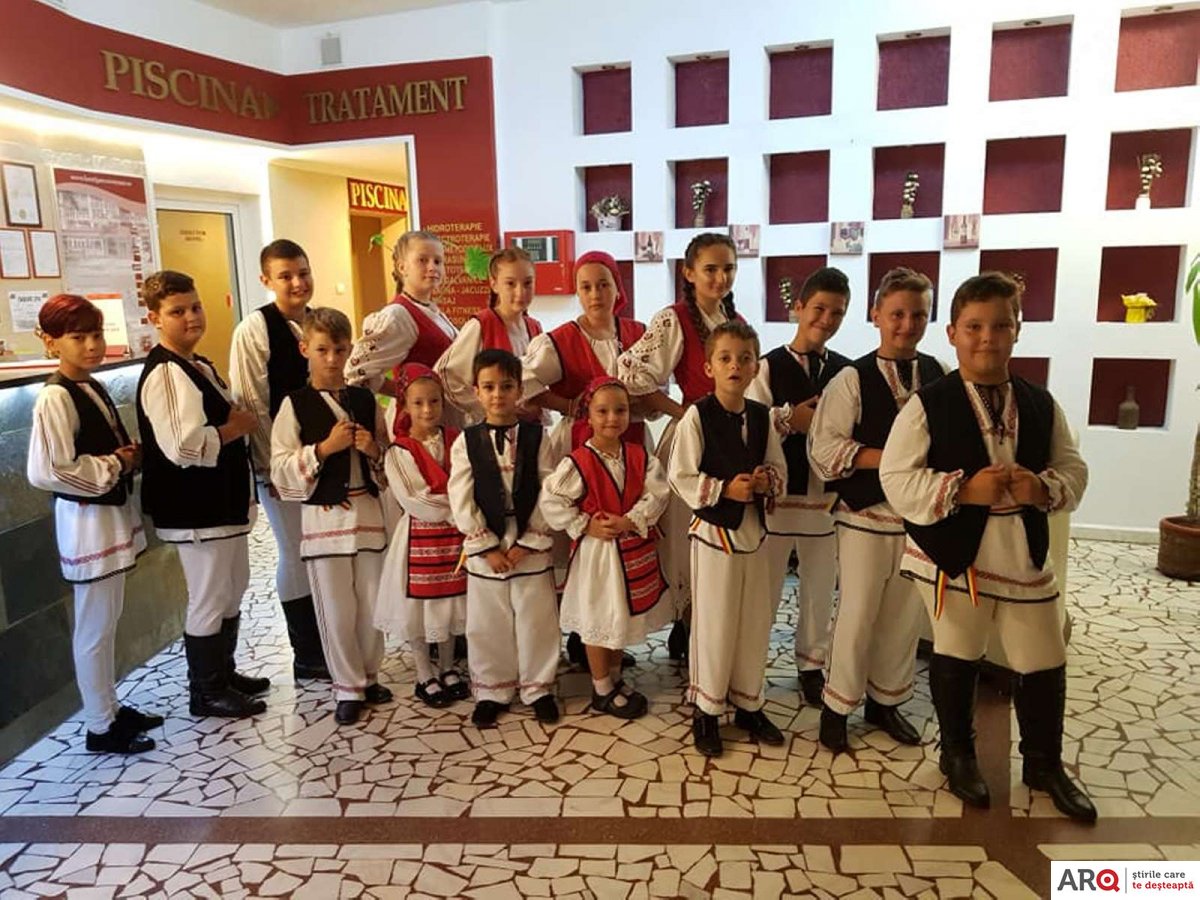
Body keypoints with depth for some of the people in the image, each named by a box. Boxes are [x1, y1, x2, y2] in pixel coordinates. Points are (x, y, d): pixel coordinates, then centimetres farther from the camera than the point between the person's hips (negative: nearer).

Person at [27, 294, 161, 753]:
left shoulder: (94, 387, 9)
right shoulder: (55, 398, -18)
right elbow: (46, 471, -27)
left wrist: (129, 454, 1)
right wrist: (116, 466, -17)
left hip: (113, 514, 9)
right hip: (87, 522, -9)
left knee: (107, 622, 18)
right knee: (95, 628, 3)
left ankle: (111, 708, 32)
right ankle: (100, 727, 17)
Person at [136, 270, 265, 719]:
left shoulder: (201, 366, 12)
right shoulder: (164, 374, -19)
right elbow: (184, 446, -30)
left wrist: (239, 421, 6)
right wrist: (236, 426, -17)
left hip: (225, 500, 10)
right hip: (195, 508, -10)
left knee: (233, 589, 21)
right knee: (209, 600, 3)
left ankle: (225, 673, 37)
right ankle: (206, 692, 20)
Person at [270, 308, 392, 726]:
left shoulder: (365, 399, 6)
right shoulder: (295, 404, -4)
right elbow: (280, 471, -10)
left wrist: (375, 450, -8)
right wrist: (324, 448, -19)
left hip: (368, 512, 3)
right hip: (323, 517, -3)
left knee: (371, 604, 11)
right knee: (337, 609, 6)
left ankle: (368, 676, 31)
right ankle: (348, 688, 22)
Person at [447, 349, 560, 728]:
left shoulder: (536, 437, -2)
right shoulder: (466, 442, -2)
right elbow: (461, 502, -6)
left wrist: (527, 543, -10)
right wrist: (488, 548, -9)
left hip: (531, 546, 0)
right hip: (483, 548, 0)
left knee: (537, 619, 8)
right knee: (488, 623, 11)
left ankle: (538, 688, 26)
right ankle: (492, 691, 29)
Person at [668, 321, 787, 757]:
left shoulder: (761, 415, 3)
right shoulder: (697, 416, -12)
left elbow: (779, 467, 11)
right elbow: (680, 477, -13)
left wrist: (766, 481, -9)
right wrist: (725, 489, -20)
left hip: (752, 527, 5)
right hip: (713, 528, -5)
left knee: (755, 620, 13)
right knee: (713, 622, 4)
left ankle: (748, 704, 32)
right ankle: (706, 709, 23)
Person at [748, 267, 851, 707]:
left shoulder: (846, 370, 3)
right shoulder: (768, 366, -6)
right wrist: (788, 419, -22)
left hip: (828, 494, 3)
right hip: (776, 493, -3)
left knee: (820, 587, 14)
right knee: (765, 586, 9)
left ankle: (812, 664, 32)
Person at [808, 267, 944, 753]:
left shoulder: (941, 376, 4)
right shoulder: (851, 379, -8)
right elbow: (823, 449, -14)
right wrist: (890, 458, -18)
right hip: (865, 515, -4)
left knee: (906, 616, 14)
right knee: (857, 614, 3)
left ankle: (885, 701, 34)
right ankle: (837, 706, 22)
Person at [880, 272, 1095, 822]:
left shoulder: (1040, 404, 3)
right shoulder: (928, 405, -11)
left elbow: (1074, 471, 7)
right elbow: (896, 479, -15)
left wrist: (1044, 487, -15)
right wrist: (963, 488, -25)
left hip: (1025, 553, 4)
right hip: (954, 552, -3)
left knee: (1044, 664, 12)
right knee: (956, 659, 13)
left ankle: (1044, 764, 36)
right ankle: (957, 754, 35)